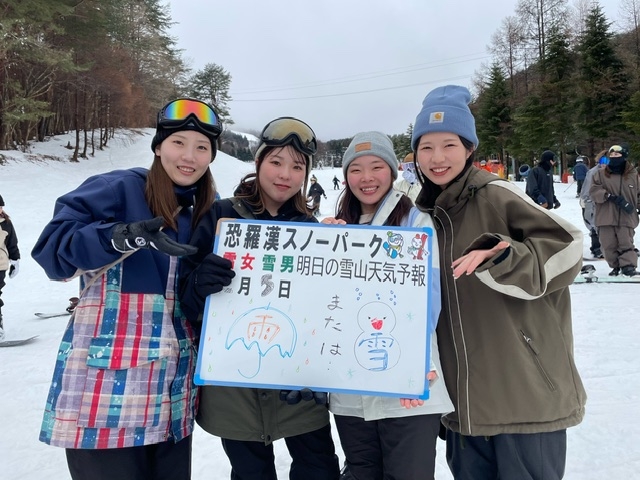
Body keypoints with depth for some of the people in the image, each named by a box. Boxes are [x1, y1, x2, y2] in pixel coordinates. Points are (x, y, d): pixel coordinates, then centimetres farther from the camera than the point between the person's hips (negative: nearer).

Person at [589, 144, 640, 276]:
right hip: (605, 217, 1)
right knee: (609, 245, 4)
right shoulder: (600, 174, 6)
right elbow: (593, 191, -4)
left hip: (626, 218, -1)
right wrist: (610, 196, -17)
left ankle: (628, 267, -5)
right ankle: (616, 267, 17)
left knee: (626, 244, -5)